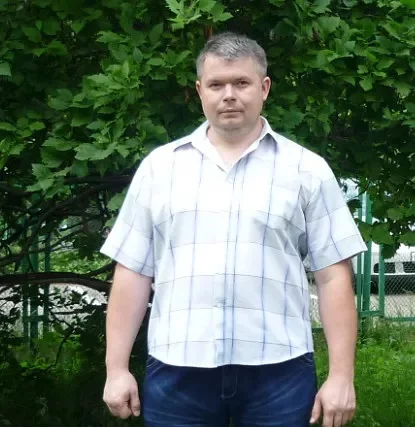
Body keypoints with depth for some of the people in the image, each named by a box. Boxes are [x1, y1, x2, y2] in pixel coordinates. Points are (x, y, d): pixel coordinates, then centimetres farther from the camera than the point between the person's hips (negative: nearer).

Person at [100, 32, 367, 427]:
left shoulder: (307, 170, 5)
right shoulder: (159, 167, 10)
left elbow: (333, 277, 2)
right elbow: (132, 273, 9)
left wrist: (341, 376, -3)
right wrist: (117, 369, 4)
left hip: (277, 371, -1)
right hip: (176, 370, 1)